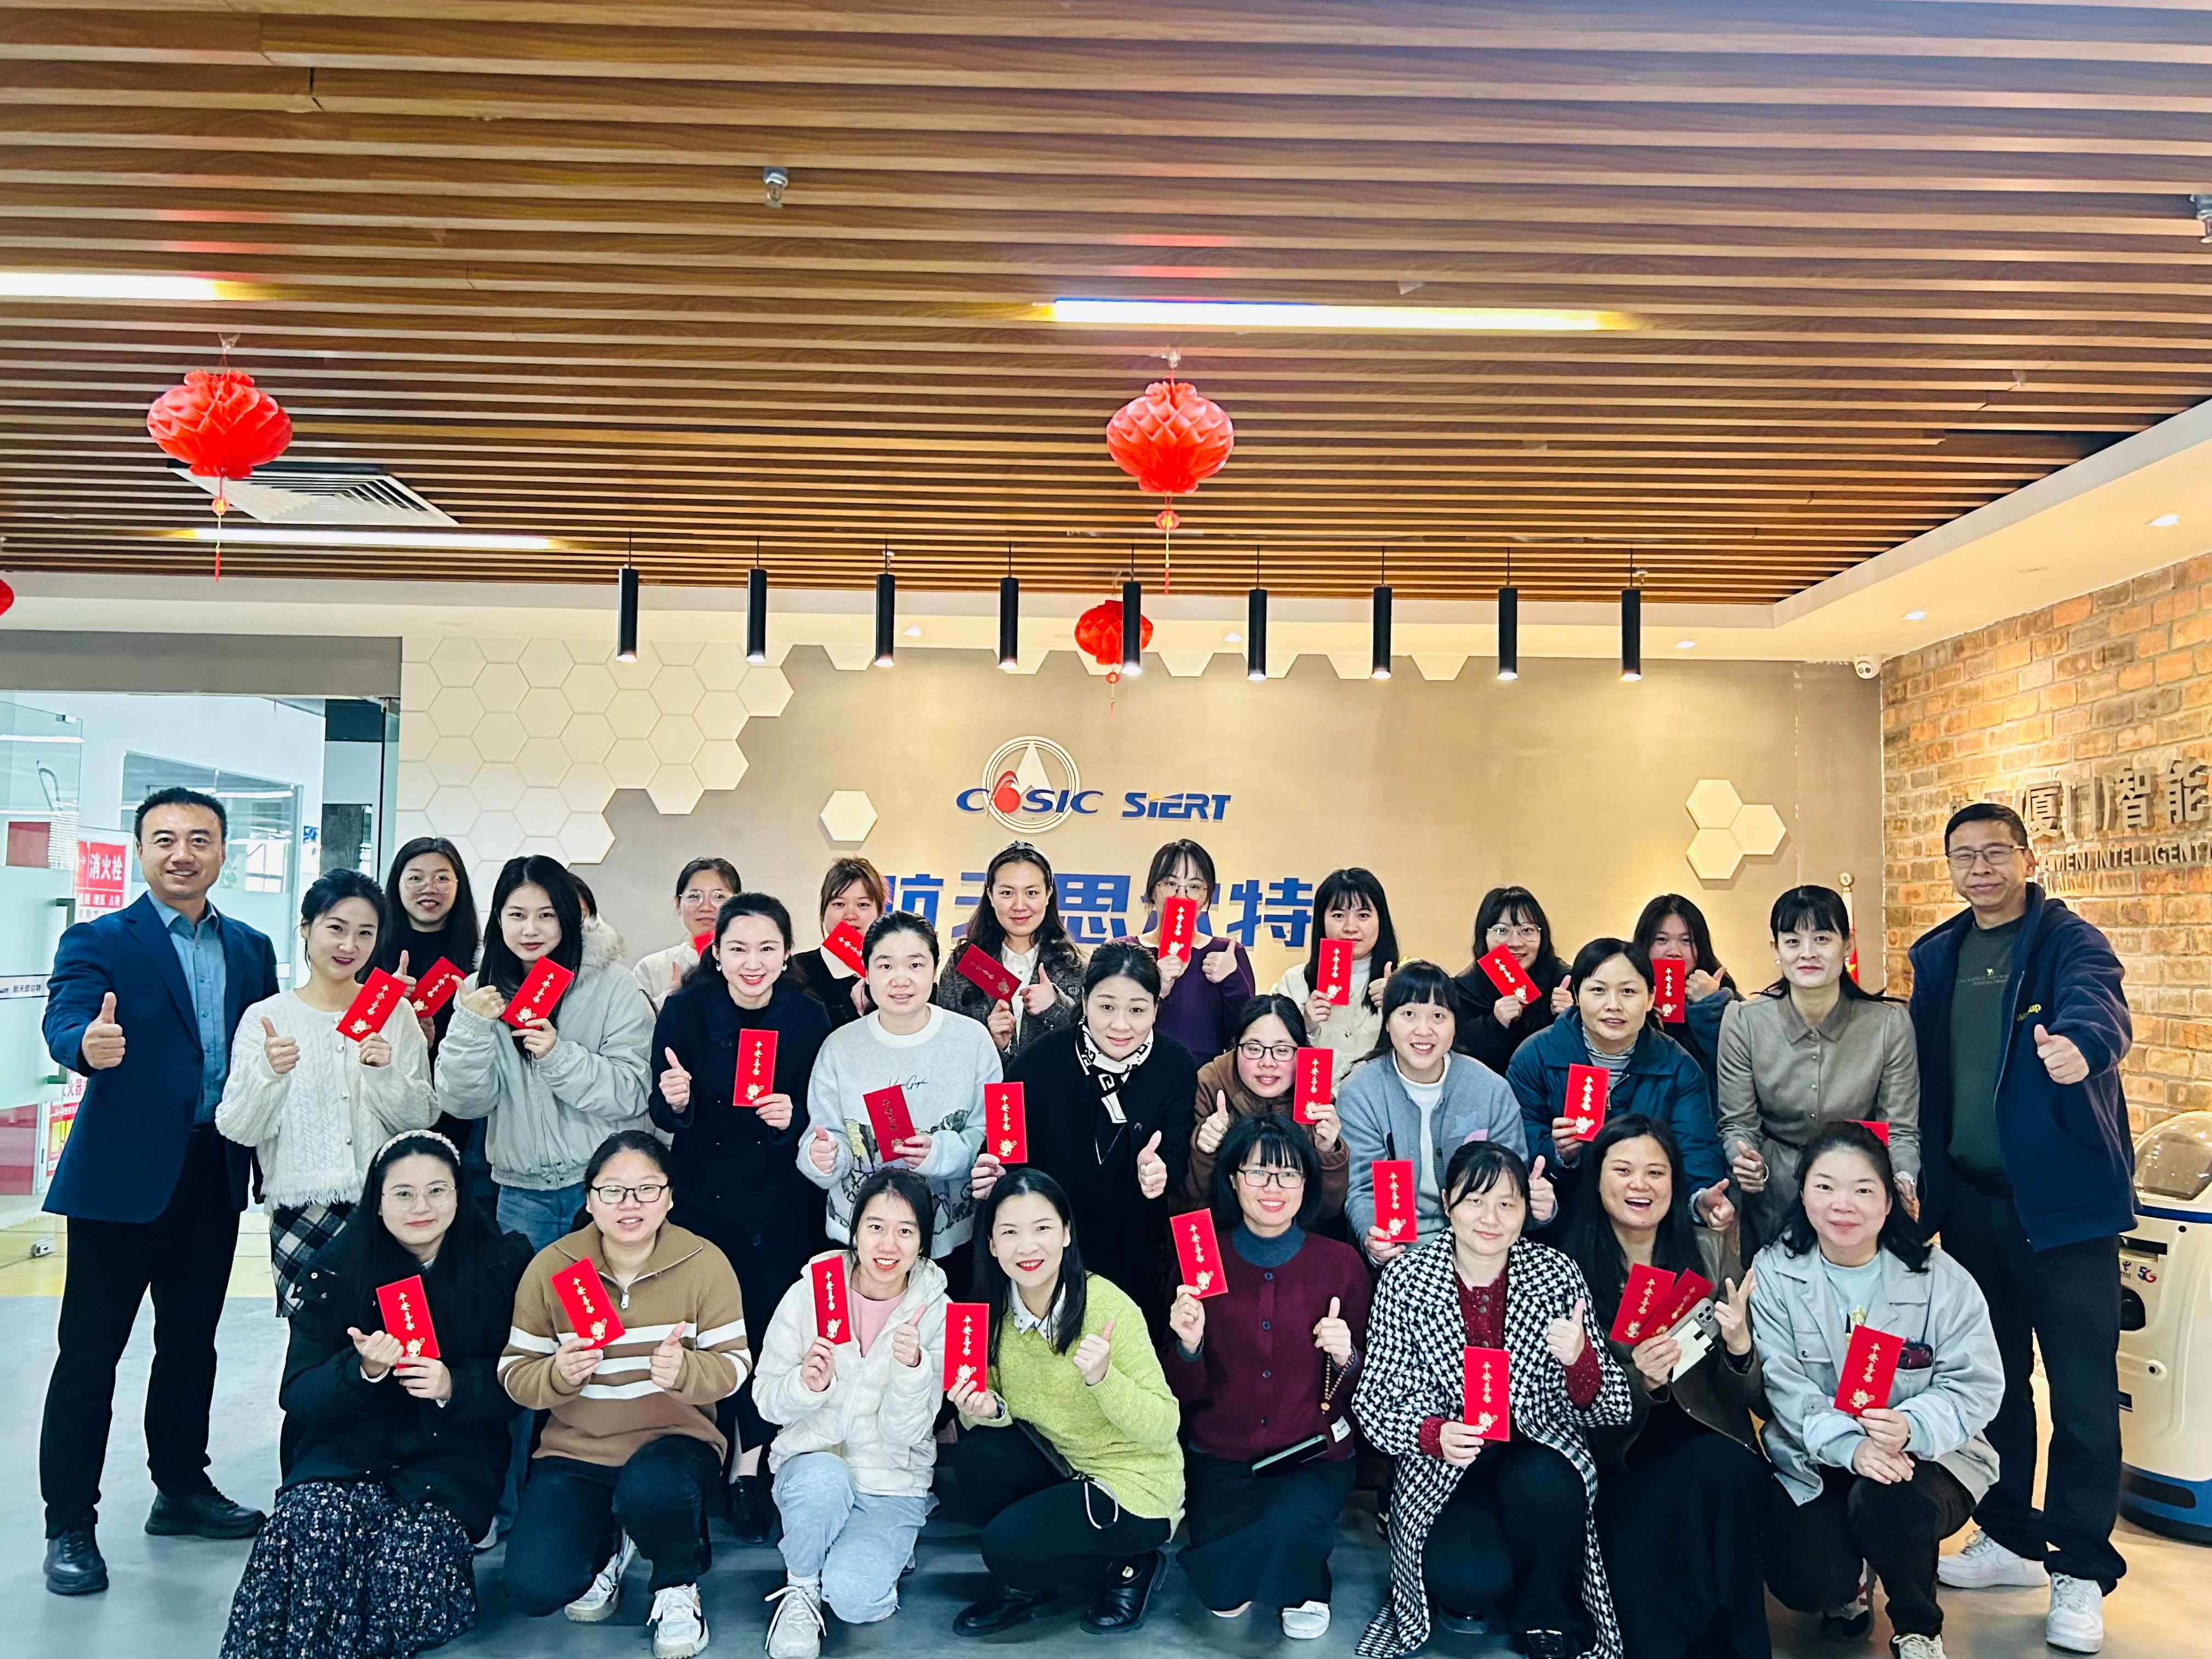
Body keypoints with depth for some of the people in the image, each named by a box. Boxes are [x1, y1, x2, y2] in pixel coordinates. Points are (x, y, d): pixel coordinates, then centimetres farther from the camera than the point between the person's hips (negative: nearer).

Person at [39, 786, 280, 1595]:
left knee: (192, 1342, 17)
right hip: (122, 1175, -5)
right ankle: (70, 1525, 14)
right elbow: (64, 1023, -22)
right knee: (89, 1351, 2)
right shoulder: (98, 940, -5)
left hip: (215, 1172, 5)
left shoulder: (252, 949, 10)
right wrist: (90, 1044, -44)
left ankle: (181, 1489, 32)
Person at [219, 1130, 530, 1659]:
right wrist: (363, 1371, -22)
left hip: (451, 1453, -1)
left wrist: (454, 1386, -19)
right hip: (350, 1446, 1)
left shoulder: (503, 1264, -1)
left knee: (411, 1552, -30)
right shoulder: (338, 1271, 2)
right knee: (314, 1519, -31)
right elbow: (298, 1394, -2)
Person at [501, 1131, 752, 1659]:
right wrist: (558, 1374, -26)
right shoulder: (550, 1267, -5)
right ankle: (611, 1545, 20)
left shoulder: (705, 1263, -9)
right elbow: (515, 1374, -3)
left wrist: (685, 1370, -30)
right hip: (576, 1449, 2)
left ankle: (678, 1586, -1)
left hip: (674, 1438, -2)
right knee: (534, 1589, -17)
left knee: (652, 1491, -37)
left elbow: (734, 1365, -8)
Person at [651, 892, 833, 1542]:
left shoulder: (808, 1017, -7)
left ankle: (751, 1471, 15)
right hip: (701, 1193, 0)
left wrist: (793, 1117, -21)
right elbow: (663, 1117, -5)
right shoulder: (685, 1010, -7)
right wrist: (676, 1102, -26)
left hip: (778, 1201, 0)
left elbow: (820, 1115, 0)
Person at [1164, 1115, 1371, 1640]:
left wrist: (1345, 1359, -18)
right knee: (1219, 1595, -18)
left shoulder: (1340, 1263, -4)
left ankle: (1302, 1588, 6)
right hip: (1221, 1462, 1)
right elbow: (1184, 1394, 1)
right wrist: (1188, 1346, -19)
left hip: (1311, 1458, -1)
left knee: (1289, 1528, -31)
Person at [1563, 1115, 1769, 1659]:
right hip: (1622, 1459, -2)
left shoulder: (1711, 1252, 2)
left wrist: (1739, 1345, -19)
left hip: (1710, 1444, 2)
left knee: (1718, 1468, -30)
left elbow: (1752, 1400, 3)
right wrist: (1639, 1381, -24)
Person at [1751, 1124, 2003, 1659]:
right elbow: (1784, 1386, -13)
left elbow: (1975, 1386, -11)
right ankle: (1851, 1583, 20)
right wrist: (1850, 1445, -29)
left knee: (1885, 1500, -34)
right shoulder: (1774, 1273, -6)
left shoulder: (1941, 1279, -6)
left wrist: (1911, 1427, -31)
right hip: (1814, 1463, 1)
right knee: (1806, 1583, -23)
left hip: (1929, 1455, 0)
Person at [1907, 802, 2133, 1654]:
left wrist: (2081, 1044, -52)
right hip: (1969, 1199, 5)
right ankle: (2010, 1537, 32)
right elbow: (1925, 1072, 10)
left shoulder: (2069, 941, -8)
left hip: (2061, 1199, -5)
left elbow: (2100, 1006, -30)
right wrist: (1919, 1177, 6)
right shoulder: (1937, 956, 8)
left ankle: (2082, 1570, 16)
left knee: (2082, 1390, 2)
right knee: (1992, 1376, 16)